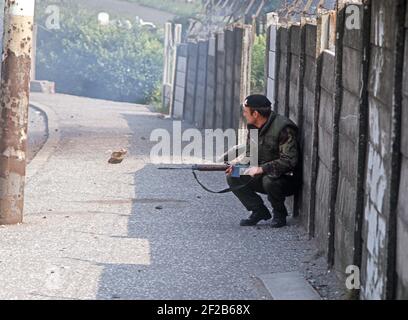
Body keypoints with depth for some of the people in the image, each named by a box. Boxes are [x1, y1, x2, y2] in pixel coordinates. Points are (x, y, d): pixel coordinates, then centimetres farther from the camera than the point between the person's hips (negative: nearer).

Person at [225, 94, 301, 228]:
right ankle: (259, 211, 1)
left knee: (269, 181, -38)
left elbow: (289, 161, -27)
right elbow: (250, 155, 13)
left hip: (287, 178, -8)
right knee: (233, 178, -8)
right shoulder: (253, 127, 4)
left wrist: (261, 169, -30)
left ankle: (279, 214, -9)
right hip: (263, 175, 8)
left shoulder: (283, 128, -22)